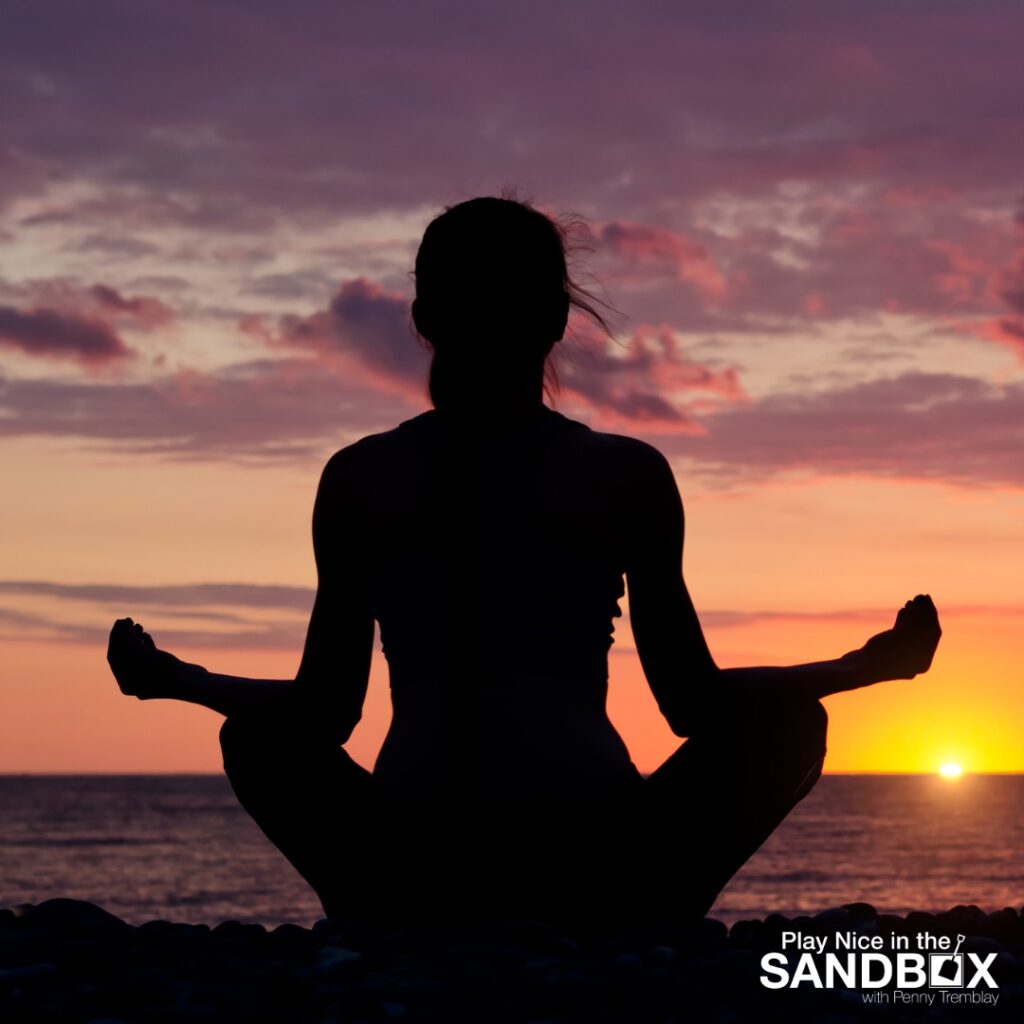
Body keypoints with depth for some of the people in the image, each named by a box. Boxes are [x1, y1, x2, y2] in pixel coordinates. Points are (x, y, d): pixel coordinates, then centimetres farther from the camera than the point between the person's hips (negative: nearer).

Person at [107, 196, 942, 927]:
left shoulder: (358, 481, 9)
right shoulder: (629, 475, 6)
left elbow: (324, 713, 12)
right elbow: (692, 702, 11)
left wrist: (169, 680, 31)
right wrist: (873, 665, 26)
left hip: (413, 879, 2)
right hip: (591, 874, -1)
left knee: (260, 738, 29)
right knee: (787, 721, 21)